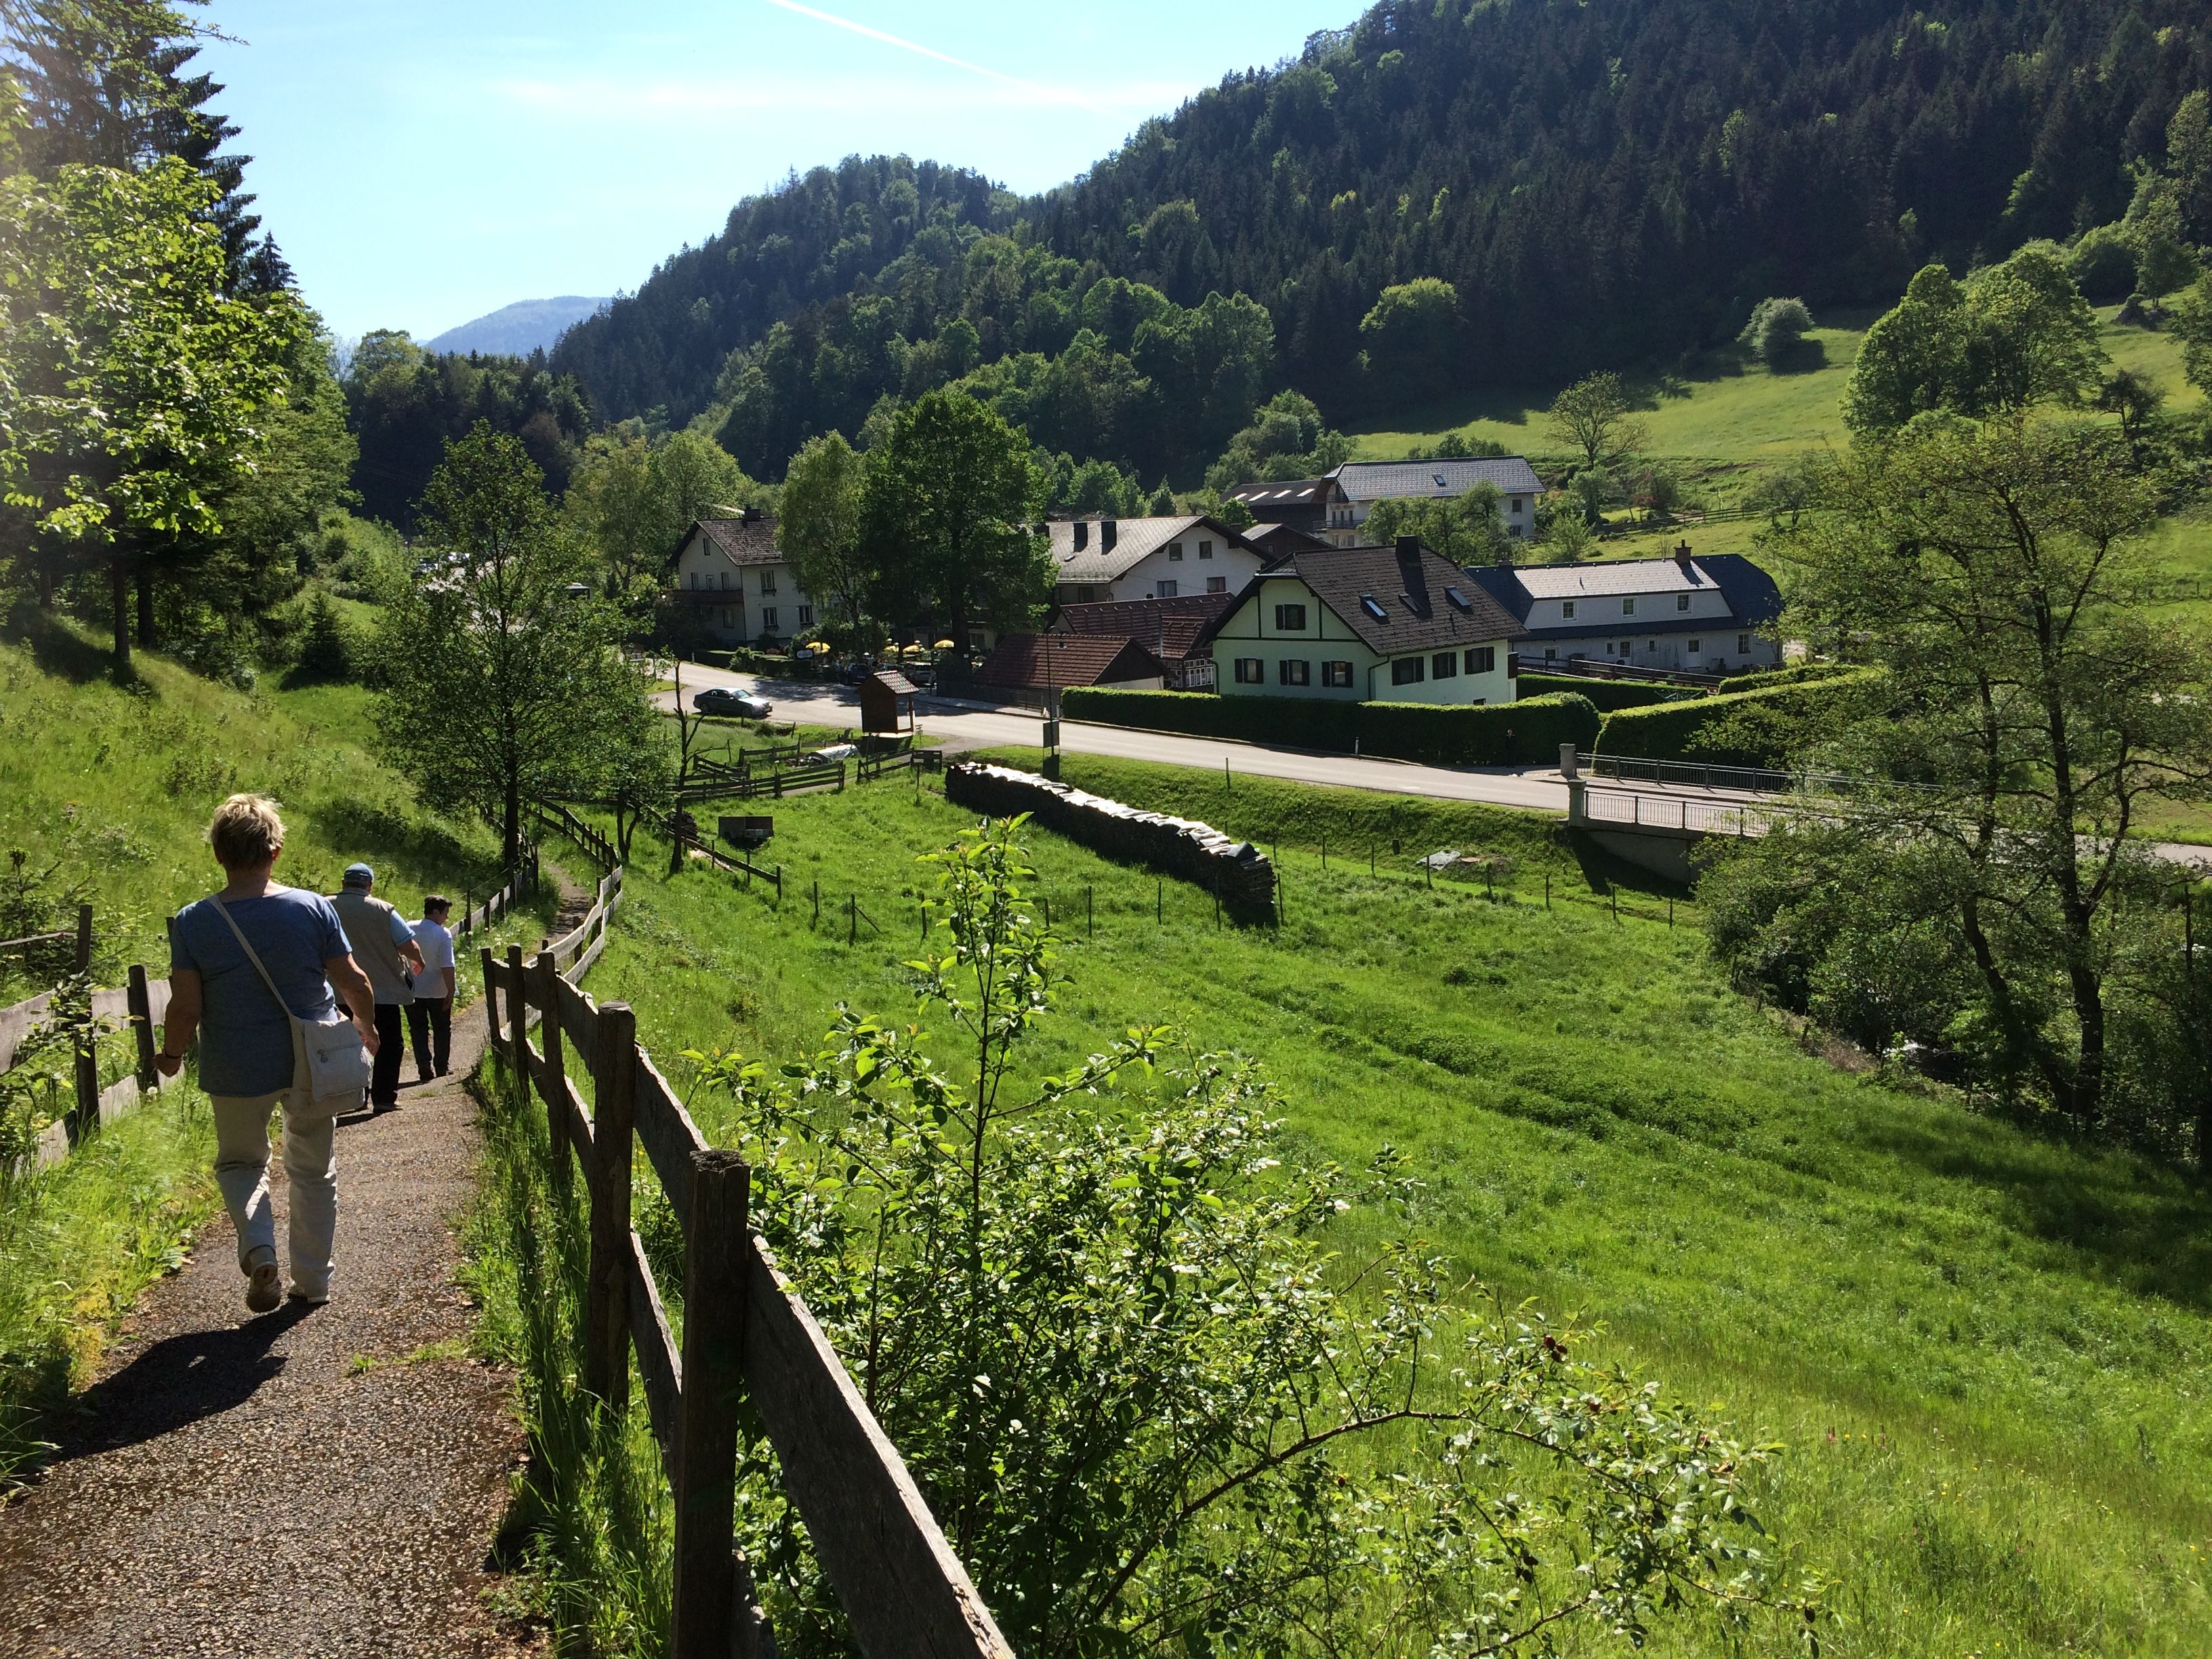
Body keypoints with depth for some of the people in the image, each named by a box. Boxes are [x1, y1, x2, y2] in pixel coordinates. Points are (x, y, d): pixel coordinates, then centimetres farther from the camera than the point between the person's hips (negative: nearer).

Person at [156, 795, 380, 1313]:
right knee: (314, 1170, 18)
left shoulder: (192, 922, -11)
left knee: (240, 1162, 22)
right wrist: (366, 1026, 14)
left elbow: (186, 1008, -11)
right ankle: (313, 1279, 26)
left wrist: (171, 1056, 8)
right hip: (311, 1065, 0)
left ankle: (259, 1248, -3)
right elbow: (354, 983, -6)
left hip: (237, 1072, 0)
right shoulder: (313, 908, -10)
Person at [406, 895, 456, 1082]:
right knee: (442, 1031, 13)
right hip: (437, 992, -3)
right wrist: (451, 991, -12)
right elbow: (447, 967, -19)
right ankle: (441, 1069, 16)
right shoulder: (443, 934, -16)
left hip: (412, 991, 3)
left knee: (418, 1031, 10)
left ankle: (424, 1068, 1)